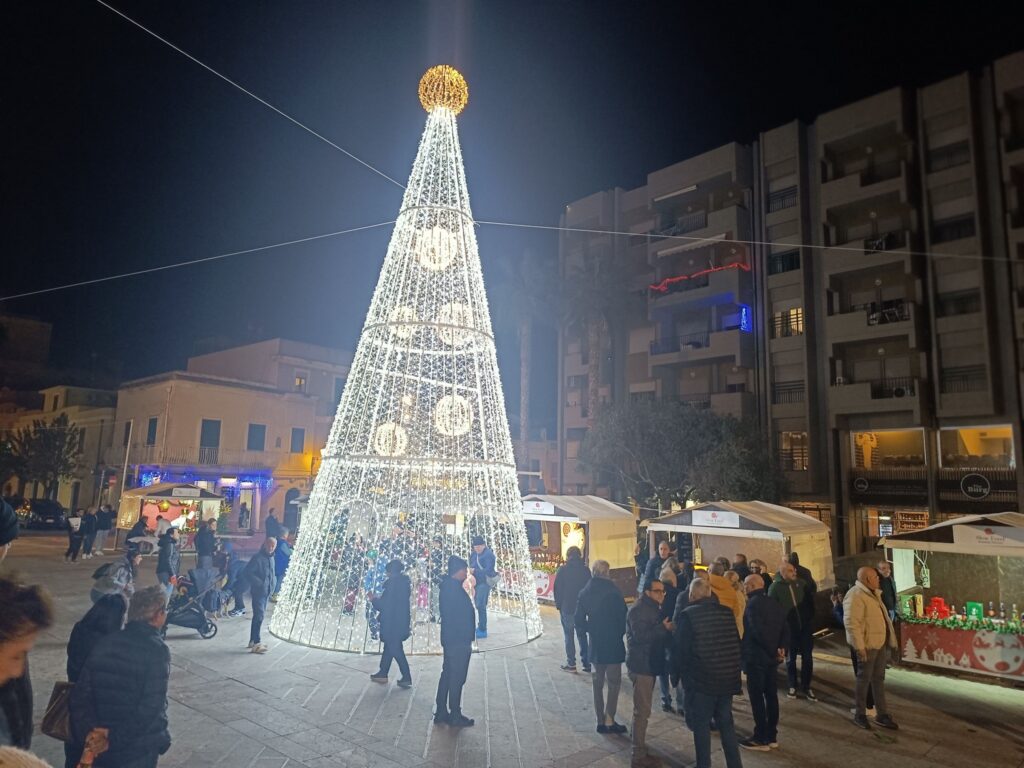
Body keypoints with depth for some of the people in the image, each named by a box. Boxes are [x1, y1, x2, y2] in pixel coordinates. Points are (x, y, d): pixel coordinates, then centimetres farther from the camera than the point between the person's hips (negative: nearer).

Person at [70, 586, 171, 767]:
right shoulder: (157, 650, -18)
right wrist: (116, 739, -15)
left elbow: (81, 692, -2)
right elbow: (152, 706, -24)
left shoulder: (105, 642, 0)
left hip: (100, 743, 5)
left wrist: (89, 732, -5)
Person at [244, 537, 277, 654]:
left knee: (259, 616, 15)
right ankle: (256, 644, -10)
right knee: (259, 616, -12)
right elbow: (246, 573, -19)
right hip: (258, 592, -9)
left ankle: (253, 640, 25)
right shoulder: (257, 558, -14)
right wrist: (259, 583, -21)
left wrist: (273, 583, 7)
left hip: (266, 592, 9)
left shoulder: (271, 558, 12)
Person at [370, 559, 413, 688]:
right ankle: (383, 673, 28)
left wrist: (373, 600, 0)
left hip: (393, 623, -9)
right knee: (389, 647, 18)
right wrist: (378, 598, 17)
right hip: (401, 621, 9)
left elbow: (385, 604, -17)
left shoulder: (393, 582, -18)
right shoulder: (405, 582, 7)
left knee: (396, 650, 0)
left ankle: (407, 678, 2)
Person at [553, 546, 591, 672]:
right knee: (582, 635, 13)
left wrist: (558, 605, 4)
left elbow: (557, 589, -7)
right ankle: (586, 663, 12)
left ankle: (571, 664, 8)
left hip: (567, 608, -3)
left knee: (569, 636, 6)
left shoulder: (562, 570, -9)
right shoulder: (585, 570, -2)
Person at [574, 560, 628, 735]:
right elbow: (623, 617, -13)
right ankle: (609, 720, 4)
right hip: (613, 643, -5)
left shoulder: (585, 593, -2)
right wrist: (621, 632, 5)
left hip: (595, 644, 5)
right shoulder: (613, 592, -17)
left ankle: (601, 720, 21)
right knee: (614, 682, 7)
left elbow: (579, 622, -1)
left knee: (598, 682, 16)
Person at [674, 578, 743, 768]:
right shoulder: (726, 612, 2)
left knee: (701, 724, 9)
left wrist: (683, 675, 7)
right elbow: (736, 644, 9)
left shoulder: (688, 615, -13)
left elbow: (680, 648, -9)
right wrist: (734, 672, 19)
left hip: (701, 679, -5)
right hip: (727, 678, 5)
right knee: (726, 723, 19)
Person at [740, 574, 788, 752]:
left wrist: (773, 651, -14)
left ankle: (761, 739, 5)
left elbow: (759, 632, -24)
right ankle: (772, 736, 21)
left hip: (756, 657, -8)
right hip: (771, 657, 9)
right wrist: (781, 649, -1)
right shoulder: (774, 603, 11)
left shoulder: (753, 604, -16)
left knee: (757, 697, 0)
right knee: (771, 695, 13)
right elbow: (785, 629, 8)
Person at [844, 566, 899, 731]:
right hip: (867, 644, -9)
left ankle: (882, 714, 25)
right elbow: (851, 623, -27)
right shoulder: (855, 595, -23)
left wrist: (889, 640, 20)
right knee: (864, 679, 3)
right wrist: (859, 646, -27)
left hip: (880, 642, 9)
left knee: (878, 678, 15)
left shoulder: (873, 593, 10)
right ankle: (860, 714, 16)